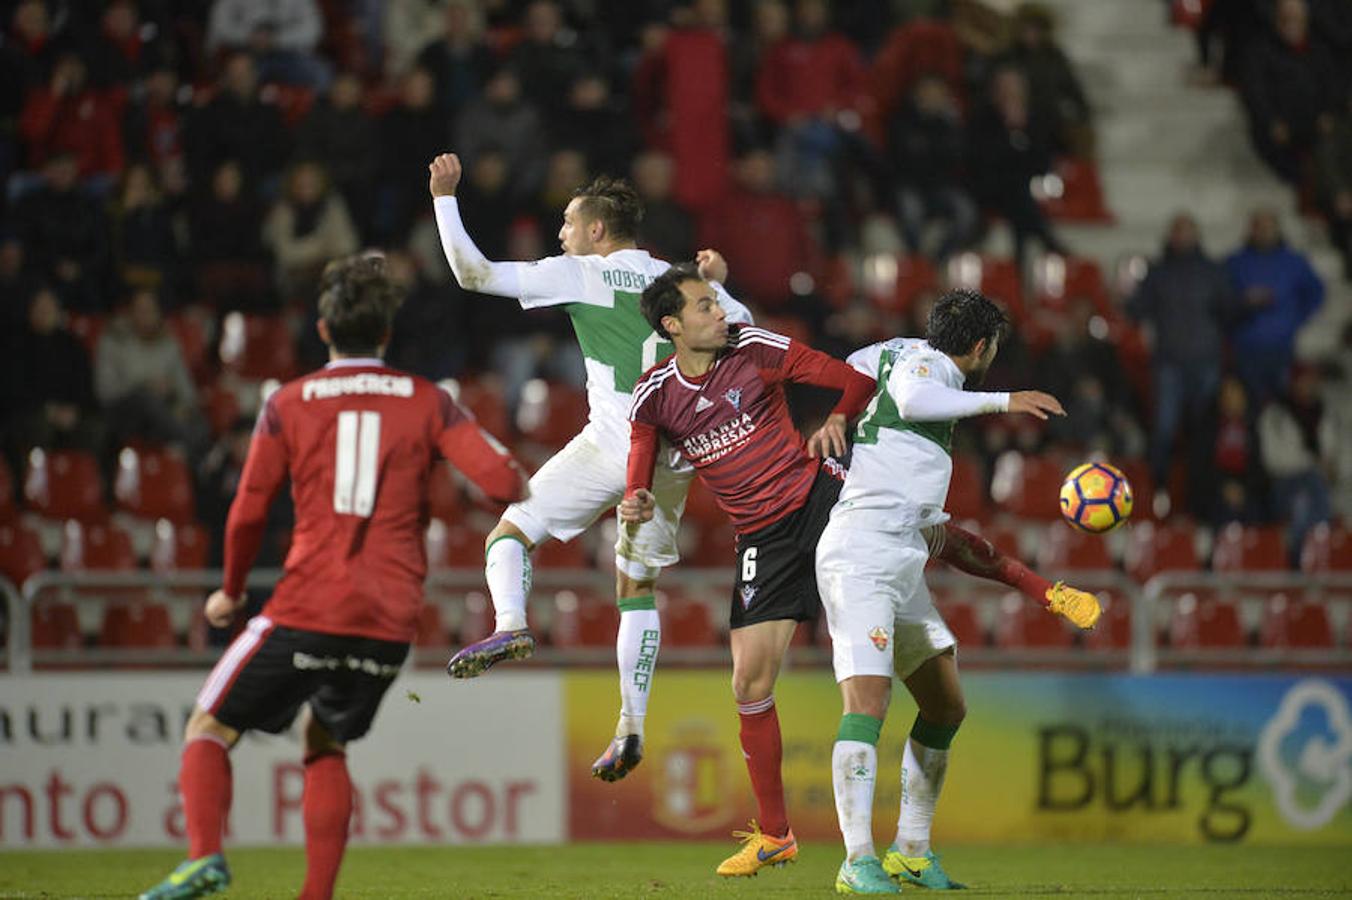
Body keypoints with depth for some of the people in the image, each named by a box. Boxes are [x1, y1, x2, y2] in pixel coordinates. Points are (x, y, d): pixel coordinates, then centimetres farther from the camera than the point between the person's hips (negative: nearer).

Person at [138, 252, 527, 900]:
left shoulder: (288, 405, 3)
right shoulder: (428, 402, 7)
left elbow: (248, 513, 1)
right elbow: (500, 480, -4)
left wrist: (232, 592, 18)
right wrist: (521, 487, 21)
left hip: (307, 610, -3)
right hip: (391, 625, 3)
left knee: (208, 729, 8)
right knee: (325, 742, 24)